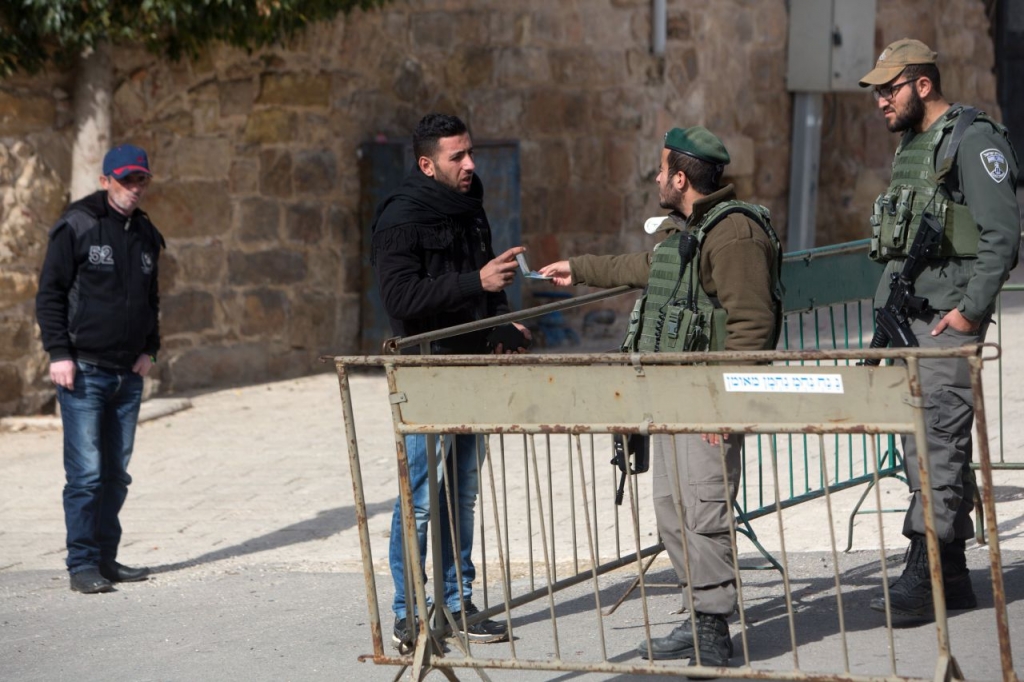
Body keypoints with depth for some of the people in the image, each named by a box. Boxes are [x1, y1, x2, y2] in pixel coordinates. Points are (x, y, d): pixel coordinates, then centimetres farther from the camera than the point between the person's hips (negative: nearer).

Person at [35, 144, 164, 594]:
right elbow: (50, 294, -7)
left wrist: (149, 349, 11)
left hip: (129, 374, 6)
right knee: (86, 473, -9)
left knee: (116, 473, 10)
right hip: (83, 371, -6)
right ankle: (82, 565, -6)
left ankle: (106, 558, 17)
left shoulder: (146, 235, 13)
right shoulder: (77, 228, -6)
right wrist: (58, 353, -14)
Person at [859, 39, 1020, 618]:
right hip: (905, 310, 10)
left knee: (938, 439, -13)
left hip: (951, 313, -9)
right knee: (924, 440, 9)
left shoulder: (974, 140, -10)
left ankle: (923, 574, -16)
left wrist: (971, 310, -20)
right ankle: (953, 577, 13)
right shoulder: (911, 146, 18)